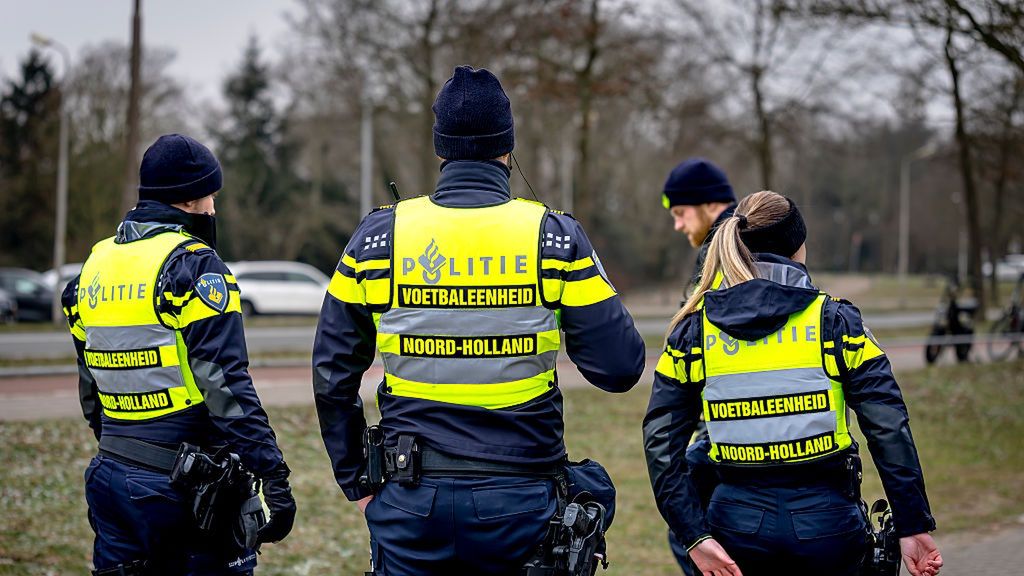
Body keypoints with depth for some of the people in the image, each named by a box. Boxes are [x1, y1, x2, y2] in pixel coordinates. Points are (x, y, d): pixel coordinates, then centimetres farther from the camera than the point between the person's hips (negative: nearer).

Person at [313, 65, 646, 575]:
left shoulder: (379, 236, 1)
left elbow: (332, 374, 5)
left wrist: (355, 481, 15)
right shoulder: (554, 237, -4)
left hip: (413, 501, 1)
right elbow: (620, 368, -5)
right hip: (518, 500, -1)